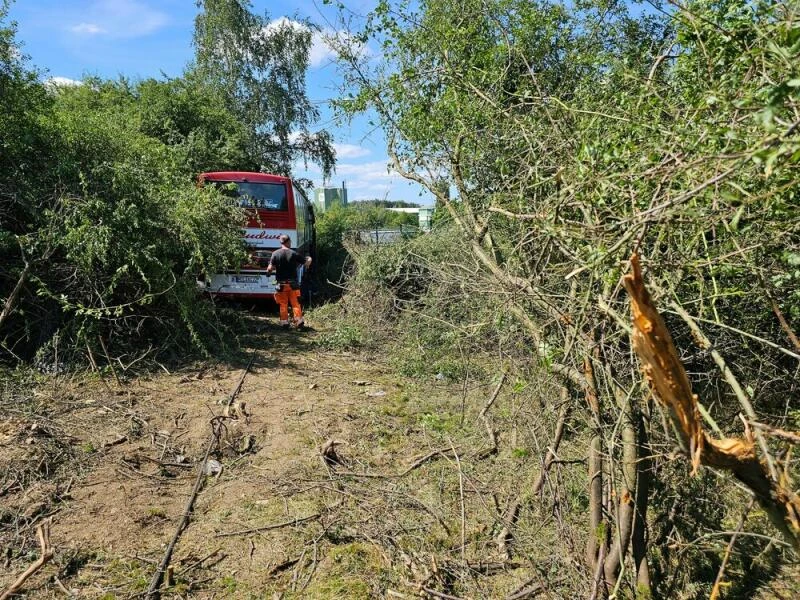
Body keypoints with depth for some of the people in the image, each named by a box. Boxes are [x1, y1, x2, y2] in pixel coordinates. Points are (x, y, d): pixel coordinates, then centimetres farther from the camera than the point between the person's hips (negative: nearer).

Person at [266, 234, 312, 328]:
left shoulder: (275, 254, -6)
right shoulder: (294, 253, -6)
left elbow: (270, 268, -10)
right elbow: (306, 263, 1)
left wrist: (268, 270, 13)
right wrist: (309, 259, 23)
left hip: (281, 284, 0)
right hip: (293, 283, 0)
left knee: (283, 304, 10)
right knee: (296, 303, 7)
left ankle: (284, 321, 12)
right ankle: (299, 320, 6)